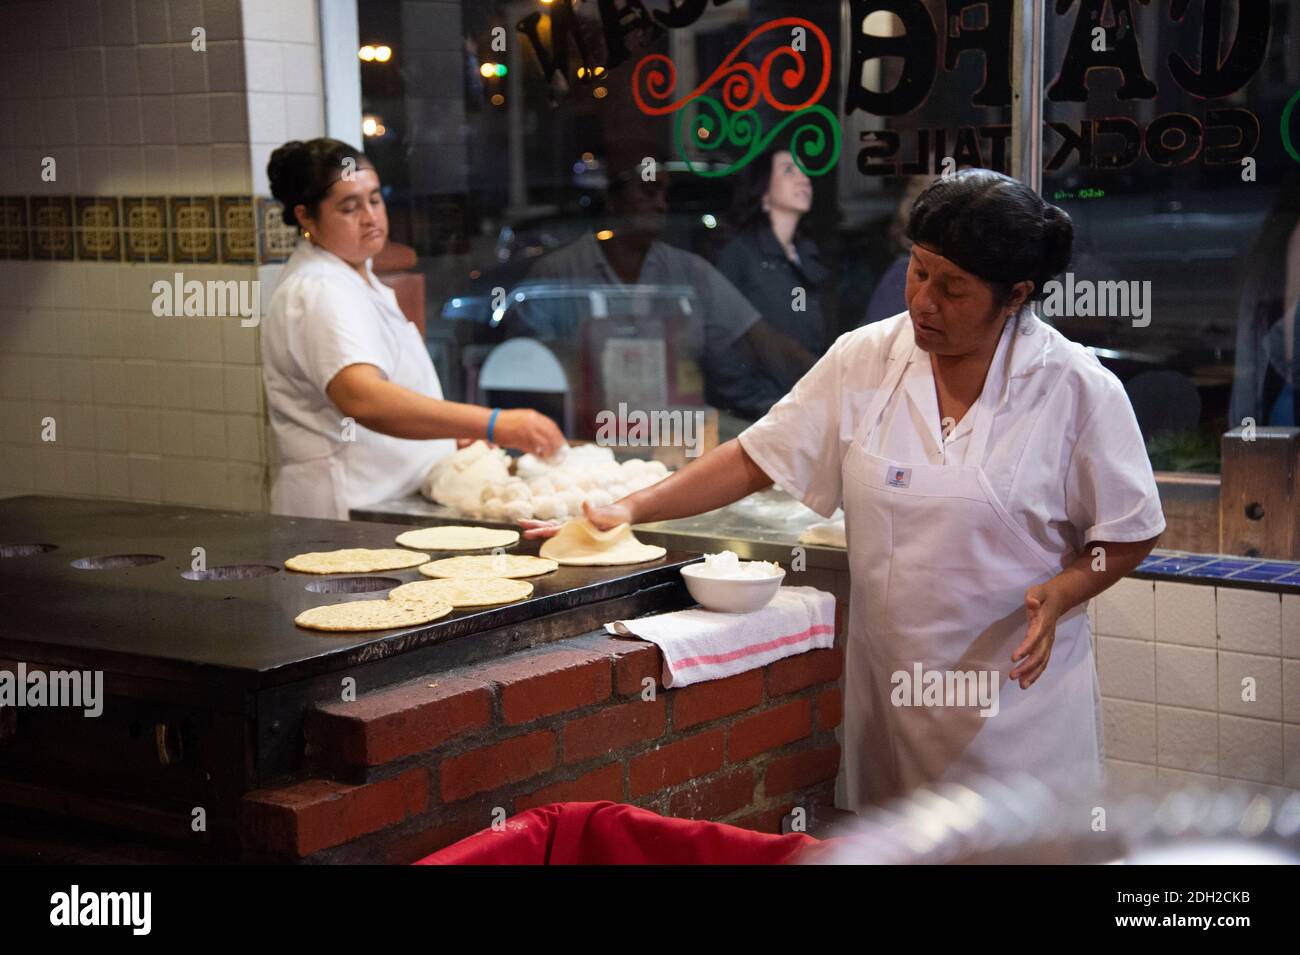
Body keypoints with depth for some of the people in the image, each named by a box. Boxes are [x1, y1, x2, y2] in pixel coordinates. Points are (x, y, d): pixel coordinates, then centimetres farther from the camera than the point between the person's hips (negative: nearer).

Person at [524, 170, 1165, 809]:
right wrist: (631, 510, -4)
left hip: (1017, 690, -2)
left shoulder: (1076, 388, -7)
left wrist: (1058, 594, -17)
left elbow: (1129, 535, 1)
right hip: (887, 687, 3)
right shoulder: (864, 360, 0)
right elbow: (754, 459, 4)